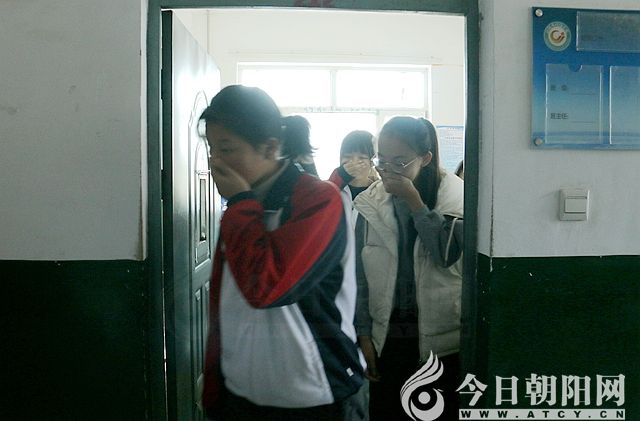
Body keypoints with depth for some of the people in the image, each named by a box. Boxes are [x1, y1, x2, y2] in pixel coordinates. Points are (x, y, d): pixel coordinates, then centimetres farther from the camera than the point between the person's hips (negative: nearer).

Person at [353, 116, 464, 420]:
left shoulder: (454, 196, -5)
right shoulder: (370, 204, -1)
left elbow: (449, 253, -20)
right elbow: (361, 275, 3)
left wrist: (414, 201, -19)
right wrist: (363, 334, 3)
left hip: (442, 338, -1)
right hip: (387, 337, 2)